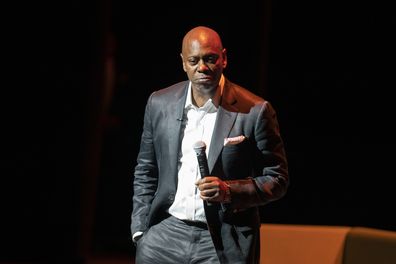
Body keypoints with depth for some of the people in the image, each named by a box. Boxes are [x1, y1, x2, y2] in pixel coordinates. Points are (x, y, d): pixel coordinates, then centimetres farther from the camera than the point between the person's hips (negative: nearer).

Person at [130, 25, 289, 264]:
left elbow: (277, 180, -1)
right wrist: (140, 231, 7)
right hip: (165, 234, 3)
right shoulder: (159, 104, 5)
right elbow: (145, 174, 13)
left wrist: (229, 191, -17)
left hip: (224, 244, -3)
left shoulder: (255, 111, -7)